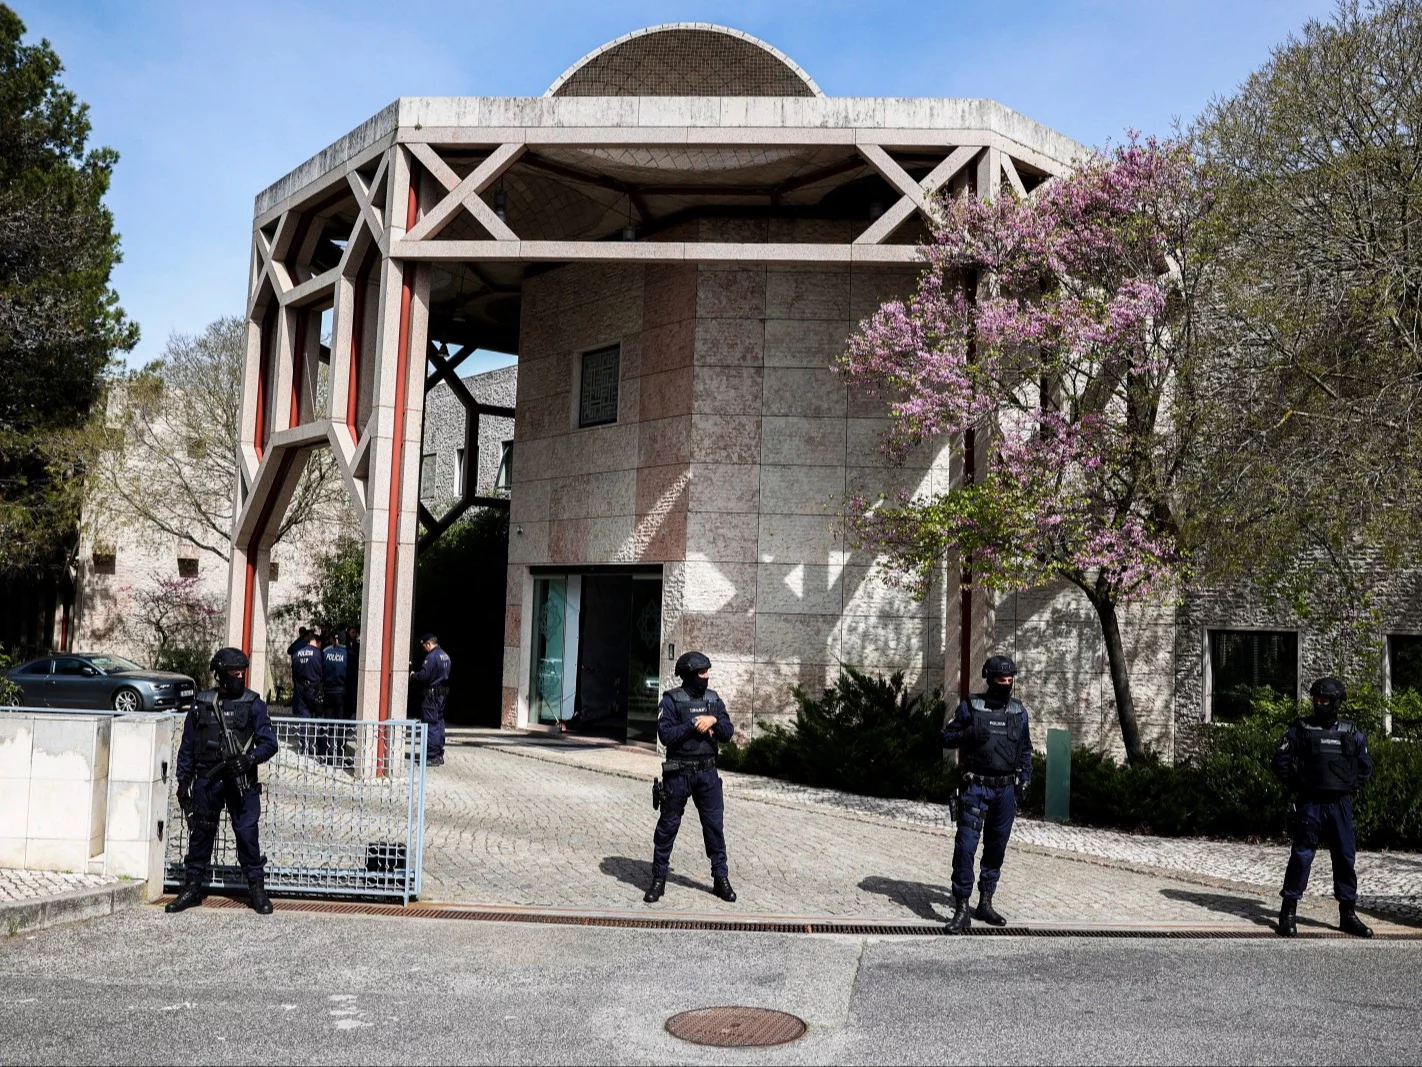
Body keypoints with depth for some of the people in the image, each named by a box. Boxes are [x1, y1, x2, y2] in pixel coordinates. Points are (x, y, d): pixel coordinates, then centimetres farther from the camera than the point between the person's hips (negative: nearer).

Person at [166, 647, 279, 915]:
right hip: (206, 781, 2)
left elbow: (269, 742, -1)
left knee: (247, 833, -3)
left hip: (241, 782, -2)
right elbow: (187, 747, 13)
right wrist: (183, 780, 9)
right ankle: (192, 887, 22)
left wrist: (249, 759, -18)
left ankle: (257, 889, 7)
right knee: (200, 833, 8)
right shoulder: (201, 704, 7)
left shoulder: (253, 704, 1)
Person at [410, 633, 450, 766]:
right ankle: (439, 755, 19)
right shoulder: (445, 656, 14)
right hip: (443, 693, 10)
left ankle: (433, 756, -6)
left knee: (431, 724, -6)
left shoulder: (431, 656, -17)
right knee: (439, 722, 14)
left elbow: (424, 675, -23)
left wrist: (412, 675, -3)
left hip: (431, 694, -10)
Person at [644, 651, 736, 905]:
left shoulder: (713, 699, 5)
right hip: (678, 773, -3)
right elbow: (665, 735, -16)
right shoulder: (671, 700, -8)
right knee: (668, 826, 6)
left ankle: (721, 878, 17)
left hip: (707, 772, 4)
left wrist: (713, 720, -17)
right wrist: (694, 724, -19)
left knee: (715, 826, 6)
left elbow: (728, 733, 1)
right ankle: (658, 879, 17)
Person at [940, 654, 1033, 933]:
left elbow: (1026, 750, 16)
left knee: (997, 847, 10)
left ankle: (985, 903, 23)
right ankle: (961, 909, -6)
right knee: (966, 845, -11)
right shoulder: (970, 706, -2)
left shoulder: (1019, 711, 8)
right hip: (976, 787, -4)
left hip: (1006, 789, 4)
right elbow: (947, 737, 1)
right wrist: (968, 735, -17)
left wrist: (1025, 780, 7)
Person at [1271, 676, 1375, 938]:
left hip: (1340, 804, 3)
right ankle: (1288, 912, 2)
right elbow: (1280, 760, 2)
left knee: (1345, 857, 6)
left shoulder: (1351, 733, 8)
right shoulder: (1301, 729, 0)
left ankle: (1348, 914, 17)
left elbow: (1366, 767, 17)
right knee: (1301, 855, -4)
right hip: (1310, 803, -3)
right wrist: (1297, 785, -2)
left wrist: (1350, 786, 6)